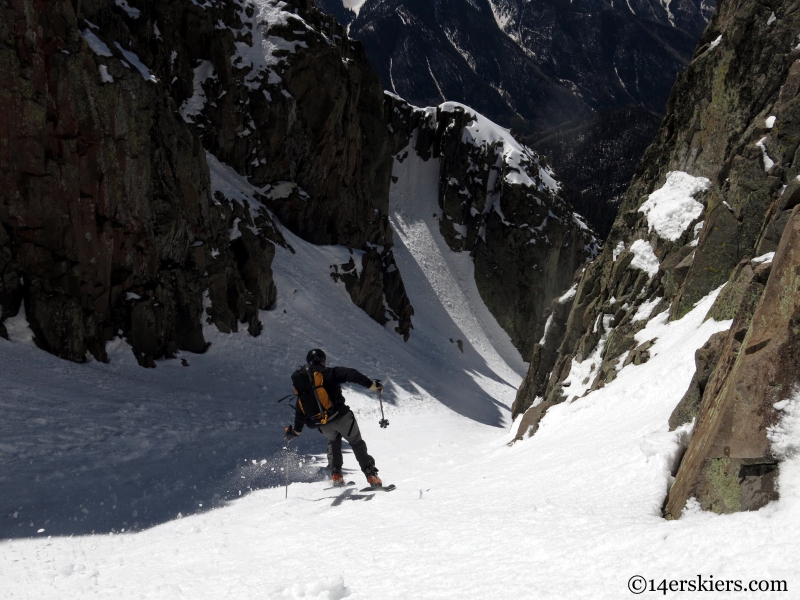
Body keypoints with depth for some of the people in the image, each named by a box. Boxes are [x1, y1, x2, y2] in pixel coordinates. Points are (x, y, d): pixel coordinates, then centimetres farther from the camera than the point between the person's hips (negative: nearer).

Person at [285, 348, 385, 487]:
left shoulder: (300, 381, 15)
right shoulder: (328, 373, 0)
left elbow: (300, 409, 18)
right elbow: (350, 374, -16)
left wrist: (296, 430, 28)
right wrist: (371, 384, -15)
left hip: (323, 425, 5)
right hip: (340, 416, -4)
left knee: (333, 442, 33)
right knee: (357, 443, 12)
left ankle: (336, 474, 21)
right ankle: (371, 474, 2)